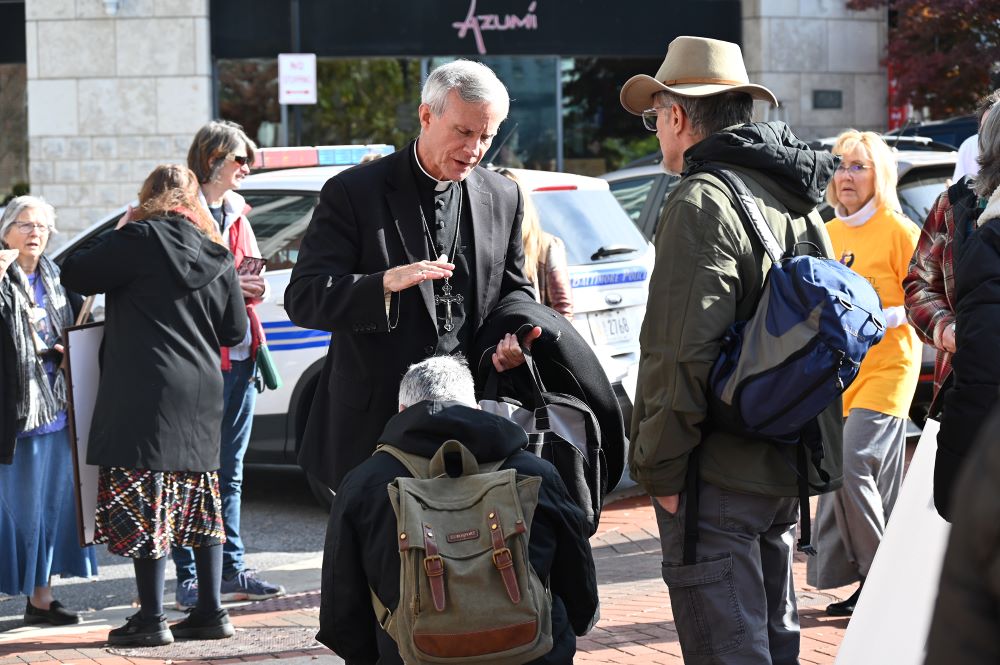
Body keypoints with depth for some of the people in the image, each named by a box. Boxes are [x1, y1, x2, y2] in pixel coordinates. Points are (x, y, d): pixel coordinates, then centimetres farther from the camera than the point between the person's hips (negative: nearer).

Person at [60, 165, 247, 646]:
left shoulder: (141, 239, -8)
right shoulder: (216, 254, 10)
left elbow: (75, 274, -5)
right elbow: (234, 331, 14)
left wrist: (115, 233, 7)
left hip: (147, 393, -7)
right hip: (201, 393, 7)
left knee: (144, 503, -3)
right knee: (199, 501, 14)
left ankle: (151, 620, -3)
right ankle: (210, 613, 16)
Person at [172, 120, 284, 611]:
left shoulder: (236, 214, 17)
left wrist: (253, 287, 2)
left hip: (238, 354, 8)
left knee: (230, 470, 13)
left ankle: (232, 570, 19)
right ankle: (189, 578, -3)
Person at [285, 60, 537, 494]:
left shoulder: (503, 198, 10)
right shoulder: (353, 193, -4)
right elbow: (303, 300, -10)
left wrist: (514, 338, -2)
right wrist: (386, 283, -27)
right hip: (373, 420, -3)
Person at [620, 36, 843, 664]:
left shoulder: (703, 201, -15)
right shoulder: (797, 200, 14)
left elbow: (682, 352, -20)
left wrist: (660, 469, -13)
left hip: (721, 473, -9)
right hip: (790, 468, 9)